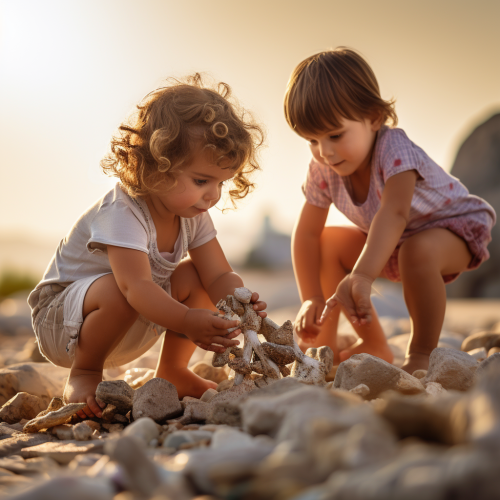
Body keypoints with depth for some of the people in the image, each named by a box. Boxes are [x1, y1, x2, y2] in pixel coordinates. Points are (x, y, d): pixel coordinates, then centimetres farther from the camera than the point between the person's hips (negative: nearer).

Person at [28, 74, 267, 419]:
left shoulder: (193, 215, -7)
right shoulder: (121, 213, -32)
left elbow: (220, 275, -11)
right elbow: (135, 286, -45)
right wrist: (186, 321, -59)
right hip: (60, 319, -7)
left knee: (195, 277, -9)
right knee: (117, 289, -38)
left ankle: (172, 372, 7)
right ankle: (84, 373, -12)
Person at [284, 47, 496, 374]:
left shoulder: (395, 149, -35)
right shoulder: (324, 169, -16)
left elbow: (394, 213, -52)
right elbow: (306, 233, -11)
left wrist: (362, 276, -68)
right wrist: (311, 300, -23)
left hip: (455, 227, -7)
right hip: (390, 243, 7)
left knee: (417, 251, -39)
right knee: (327, 242, -5)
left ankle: (421, 355, -18)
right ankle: (374, 346, 6)